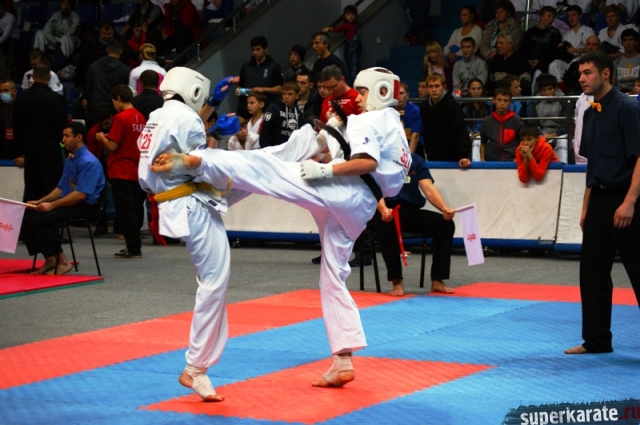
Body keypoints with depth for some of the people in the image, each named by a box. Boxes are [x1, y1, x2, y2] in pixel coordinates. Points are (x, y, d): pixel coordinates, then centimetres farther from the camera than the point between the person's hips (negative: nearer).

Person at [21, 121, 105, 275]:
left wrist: (52, 205, -23)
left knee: (40, 219, -27)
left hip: (84, 208, -10)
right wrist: (40, 201, 7)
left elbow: (81, 194, -23)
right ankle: (50, 260, 0)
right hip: (68, 204, 10)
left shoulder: (88, 162, -15)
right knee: (26, 217, -3)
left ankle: (61, 261, -16)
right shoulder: (69, 160, 16)